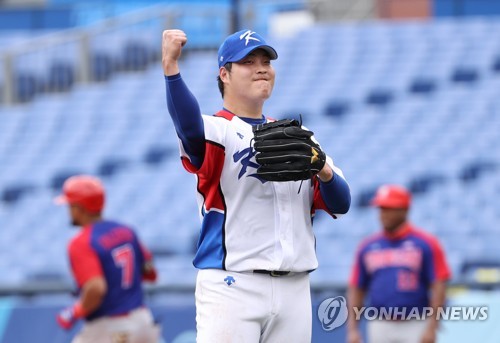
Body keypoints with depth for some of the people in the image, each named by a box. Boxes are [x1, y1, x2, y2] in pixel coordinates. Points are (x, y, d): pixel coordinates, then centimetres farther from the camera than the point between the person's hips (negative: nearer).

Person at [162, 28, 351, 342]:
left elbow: (340, 204, 11)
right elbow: (190, 128, -26)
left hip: (294, 289, 6)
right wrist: (171, 69, -44)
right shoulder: (217, 129, 0)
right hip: (231, 288, -6)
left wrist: (325, 172, -13)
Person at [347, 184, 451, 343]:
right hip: (380, 328, 4)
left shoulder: (425, 244, -3)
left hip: (415, 328, -4)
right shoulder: (367, 247, 8)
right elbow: (356, 289, 11)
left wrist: (431, 328, -15)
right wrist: (352, 329, 2)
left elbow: (438, 286, -7)